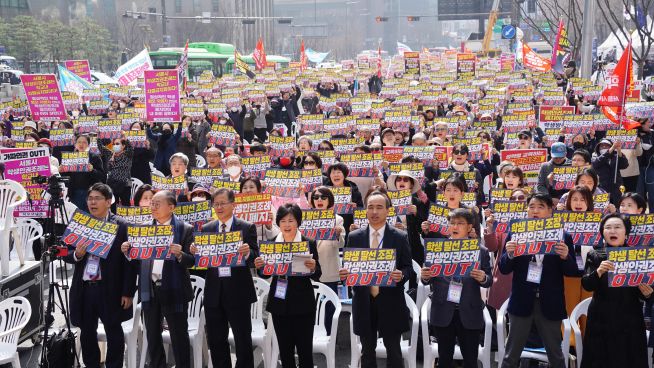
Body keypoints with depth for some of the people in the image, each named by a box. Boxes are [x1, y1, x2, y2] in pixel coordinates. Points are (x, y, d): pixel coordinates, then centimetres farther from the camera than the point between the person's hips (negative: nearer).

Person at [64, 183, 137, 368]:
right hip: (84, 288, 4)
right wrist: (76, 254, -13)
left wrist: (128, 293, -10)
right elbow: (66, 254, 11)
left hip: (110, 289, -4)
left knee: (113, 331, 4)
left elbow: (129, 261, -6)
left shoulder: (122, 226, -4)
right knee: (87, 332, 11)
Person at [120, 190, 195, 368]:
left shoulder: (185, 229, -4)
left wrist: (180, 254, -27)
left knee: (179, 336, 3)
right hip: (149, 289, 5)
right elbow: (138, 260, 9)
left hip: (173, 290, -4)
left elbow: (191, 260, -7)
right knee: (152, 335, 13)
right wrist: (128, 252, -10)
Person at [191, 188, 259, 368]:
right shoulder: (206, 228, 9)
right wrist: (195, 252, -15)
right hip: (214, 292, 4)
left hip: (238, 292, -4)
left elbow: (255, 259, -7)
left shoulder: (247, 228, -2)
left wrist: (247, 253, -28)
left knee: (243, 340, 3)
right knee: (216, 341, 12)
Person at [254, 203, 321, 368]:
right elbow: (266, 274, 10)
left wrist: (313, 268, -25)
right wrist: (260, 266, -11)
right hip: (279, 303, 3)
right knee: (285, 350, 12)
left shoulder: (309, 243, -5)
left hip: (302, 304, -3)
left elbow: (317, 276, -4)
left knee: (305, 350, 1)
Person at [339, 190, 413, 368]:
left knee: (393, 351, 7)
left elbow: (408, 268, 1)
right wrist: (344, 273, -14)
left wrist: (401, 275, -21)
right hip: (364, 302, 2)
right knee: (367, 351, 12)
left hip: (390, 303, -2)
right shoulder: (354, 237, 4)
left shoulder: (400, 237, -1)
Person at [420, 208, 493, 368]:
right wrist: (425, 276, -15)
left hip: (469, 313, -1)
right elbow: (428, 279, 7)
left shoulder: (481, 251, 3)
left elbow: (489, 281, 4)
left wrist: (483, 278, -18)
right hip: (443, 312, 1)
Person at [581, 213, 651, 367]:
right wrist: (599, 271, -27)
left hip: (630, 323, 0)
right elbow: (587, 285, -9)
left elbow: (644, 292, 6)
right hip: (601, 321, 0)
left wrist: (647, 293, -16)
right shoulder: (594, 256, 4)